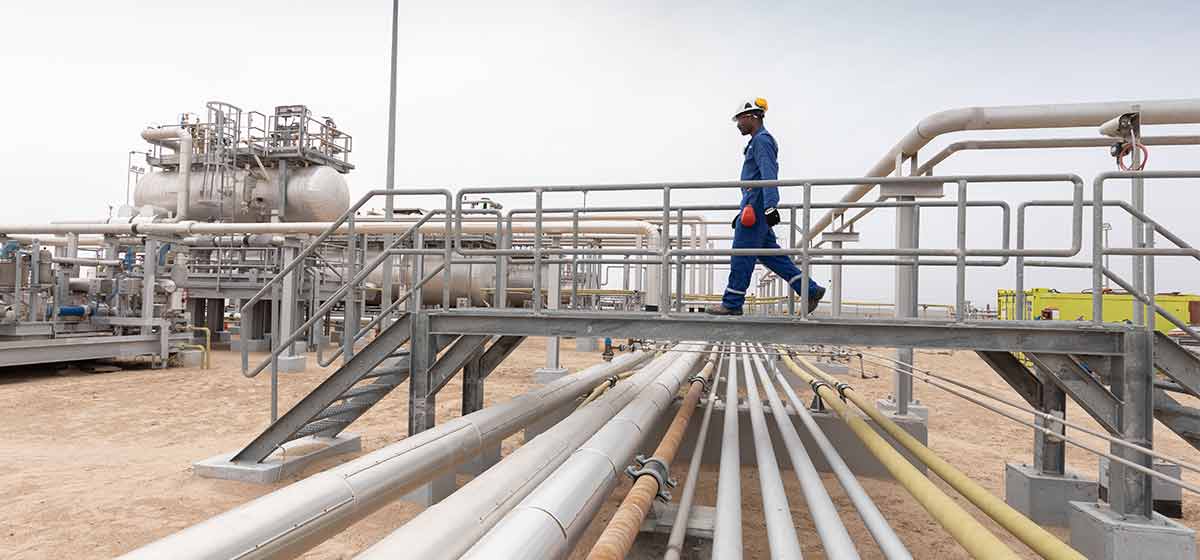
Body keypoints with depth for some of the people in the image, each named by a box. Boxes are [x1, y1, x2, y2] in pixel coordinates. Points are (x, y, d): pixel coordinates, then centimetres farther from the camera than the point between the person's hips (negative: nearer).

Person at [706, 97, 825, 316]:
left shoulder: (762, 140, -8)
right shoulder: (758, 141, 24)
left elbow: (768, 176, -20)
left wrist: (770, 207, -29)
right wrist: (742, 212, 29)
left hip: (756, 208, -10)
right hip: (754, 209, 10)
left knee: (742, 256, -4)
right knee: (769, 254, 10)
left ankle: (732, 304, 3)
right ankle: (811, 290, 11)